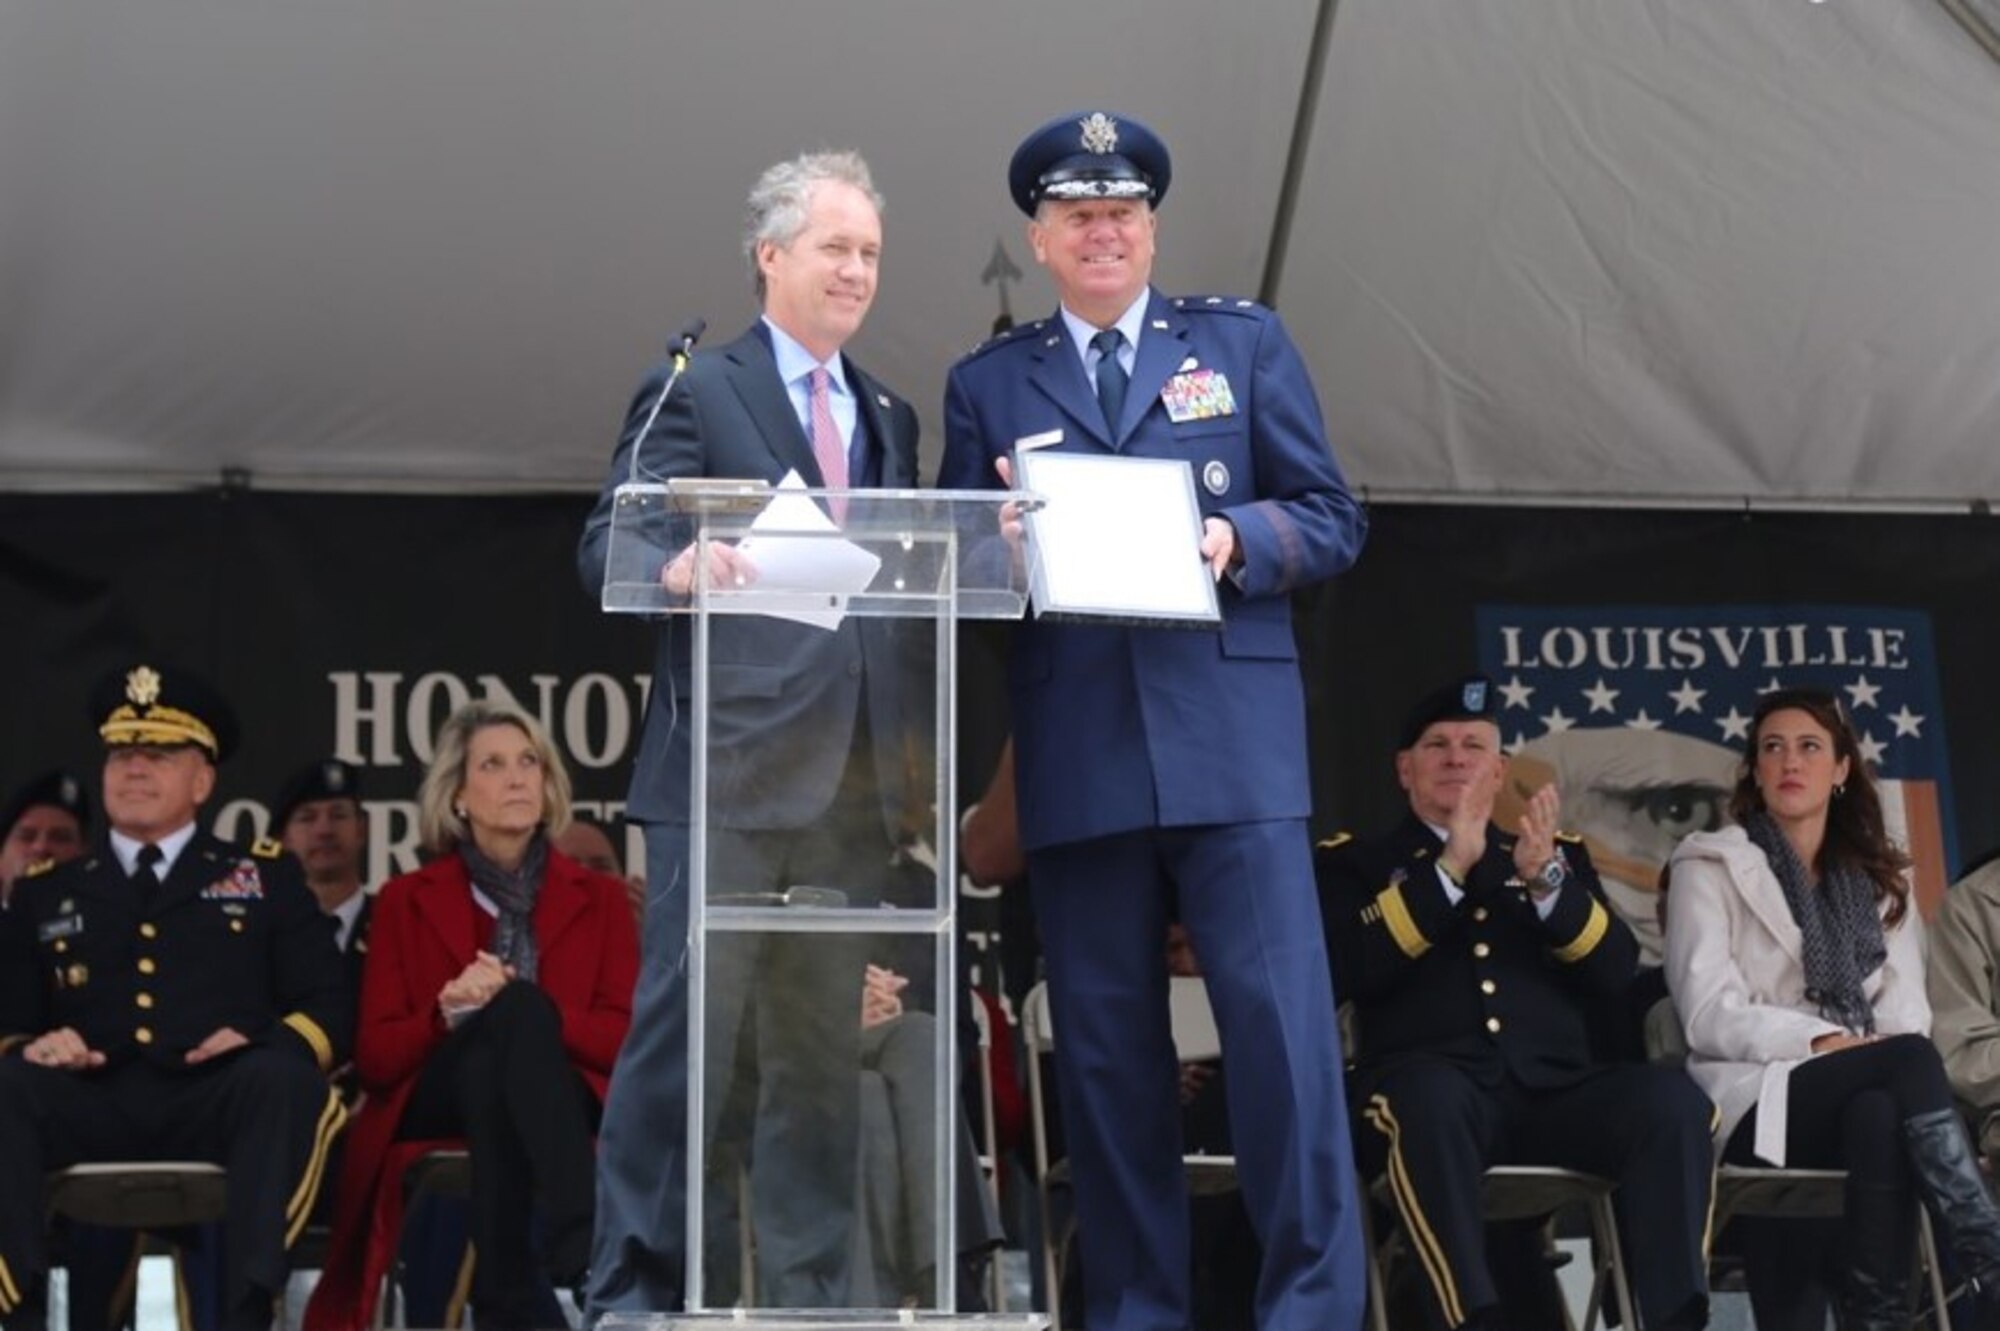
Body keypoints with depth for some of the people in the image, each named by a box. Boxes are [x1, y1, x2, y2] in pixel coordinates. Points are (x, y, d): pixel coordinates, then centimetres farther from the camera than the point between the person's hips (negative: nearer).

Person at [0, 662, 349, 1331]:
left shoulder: (264, 877, 23)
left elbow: (328, 1008, 14)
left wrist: (265, 1045, -9)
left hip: (220, 1103, -1)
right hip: (92, 1107, 1)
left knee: (287, 1079, -35)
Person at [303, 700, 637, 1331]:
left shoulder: (598, 897, 17)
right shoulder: (407, 901, 16)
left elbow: (627, 1040, 3)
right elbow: (374, 1057, 8)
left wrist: (523, 1010, -15)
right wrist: (448, 1013, -14)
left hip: (557, 1100, 0)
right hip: (432, 1104, 0)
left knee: (519, 1006, -37)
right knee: (517, 1007, -35)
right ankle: (581, 1247, -51)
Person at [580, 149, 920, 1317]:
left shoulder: (891, 420, 20)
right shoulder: (696, 390, 3)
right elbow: (609, 543, -8)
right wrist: (679, 562, -29)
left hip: (852, 773, 6)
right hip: (729, 763, -6)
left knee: (824, 1045, 9)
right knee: (687, 1025, -6)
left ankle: (808, 1295, 14)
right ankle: (635, 1287, 1)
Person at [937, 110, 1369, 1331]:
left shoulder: (1244, 343, 12)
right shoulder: (987, 385, 14)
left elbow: (1332, 522, 8)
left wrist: (1237, 540, -11)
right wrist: (1003, 547, -11)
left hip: (1232, 738, -1)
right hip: (1078, 756, 2)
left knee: (1281, 1021, -8)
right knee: (1106, 1046, 5)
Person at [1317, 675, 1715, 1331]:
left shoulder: (1562, 855, 27)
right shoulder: (1355, 863, 19)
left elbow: (1617, 975, 12)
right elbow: (1349, 971, -2)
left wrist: (1547, 881, -5)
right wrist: (1449, 868, -8)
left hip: (1556, 1088, 3)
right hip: (1433, 1086, -3)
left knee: (1672, 1098, -28)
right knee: (1430, 1097, -39)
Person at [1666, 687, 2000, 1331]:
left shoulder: (1880, 878, 22)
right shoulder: (1710, 868, 8)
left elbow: (1906, 1006, 8)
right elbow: (1709, 1017, -5)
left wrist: (1891, 1049, -17)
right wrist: (1825, 1041, -19)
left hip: (1869, 1093, 3)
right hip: (1759, 1101, -3)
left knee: (1881, 1116, -38)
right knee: (1911, 1060, -34)